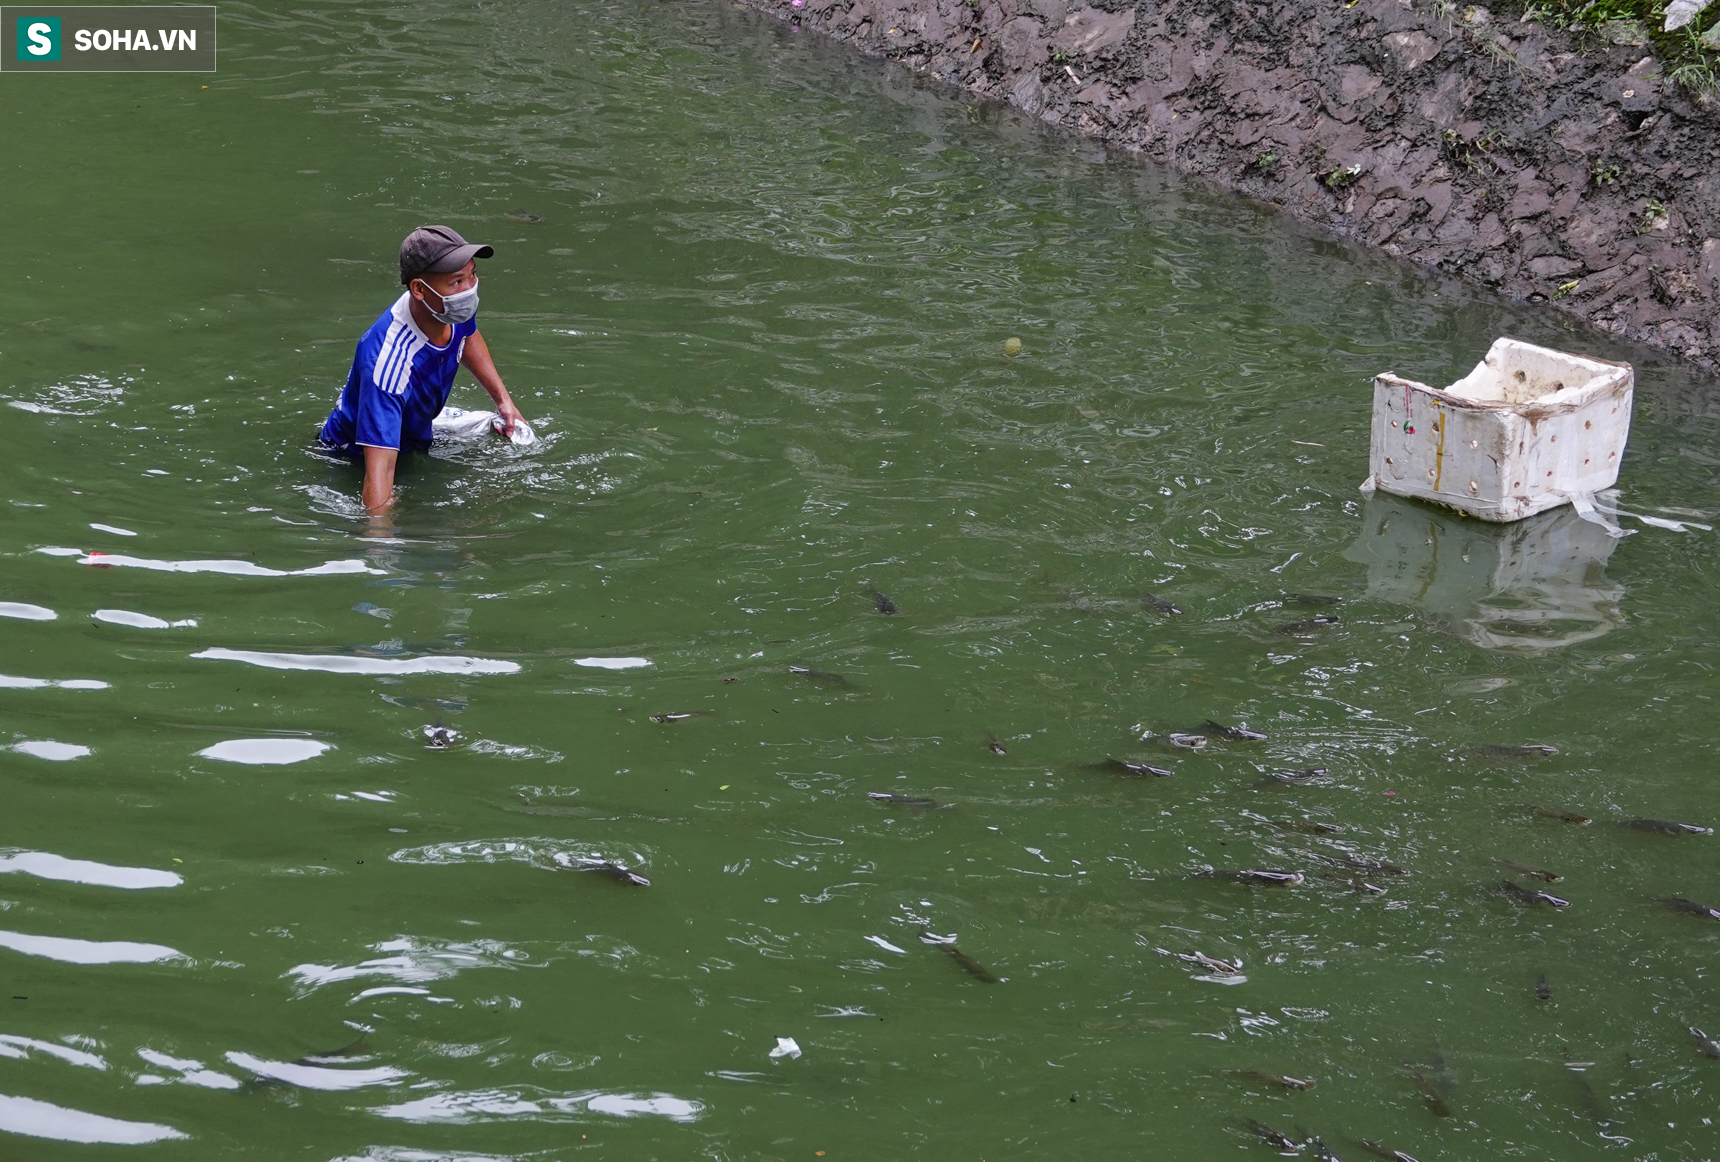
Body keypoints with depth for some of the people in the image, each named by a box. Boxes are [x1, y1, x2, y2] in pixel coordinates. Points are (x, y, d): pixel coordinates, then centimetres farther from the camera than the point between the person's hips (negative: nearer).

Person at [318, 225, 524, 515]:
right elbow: (379, 466, -51)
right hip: (354, 456, -7)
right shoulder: (388, 361, -45)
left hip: (419, 436, 7)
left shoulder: (456, 310, -21)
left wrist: (503, 398, 3)